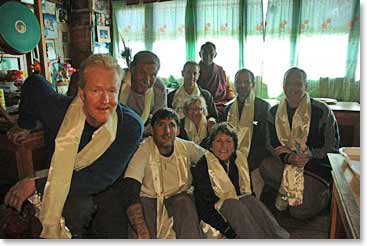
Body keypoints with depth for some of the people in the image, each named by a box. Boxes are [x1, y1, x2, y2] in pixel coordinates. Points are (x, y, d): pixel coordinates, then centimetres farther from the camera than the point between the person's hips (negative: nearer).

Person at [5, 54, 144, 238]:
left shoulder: (131, 126, -24)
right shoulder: (58, 108, -18)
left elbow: (99, 180, -23)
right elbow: (34, 83, 6)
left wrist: (37, 185, -22)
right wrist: (25, 127, 17)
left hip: (110, 191, 0)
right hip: (63, 189, 1)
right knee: (77, 207, -29)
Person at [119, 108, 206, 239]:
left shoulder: (186, 147, -6)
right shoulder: (144, 149, -17)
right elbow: (130, 187, -26)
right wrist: (141, 228, -37)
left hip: (178, 197, 2)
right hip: (149, 198, -2)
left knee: (186, 202, -27)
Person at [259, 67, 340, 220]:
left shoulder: (322, 111, -9)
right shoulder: (275, 112, 1)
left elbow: (332, 148, -6)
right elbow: (272, 145, 1)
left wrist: (301, 152, -17)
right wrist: (289, 158, -20)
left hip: (316, 165, -3)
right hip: (286, 163, 3)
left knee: (299, 212, -16)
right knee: (266, 166, -29)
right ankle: (286, 191, 1)